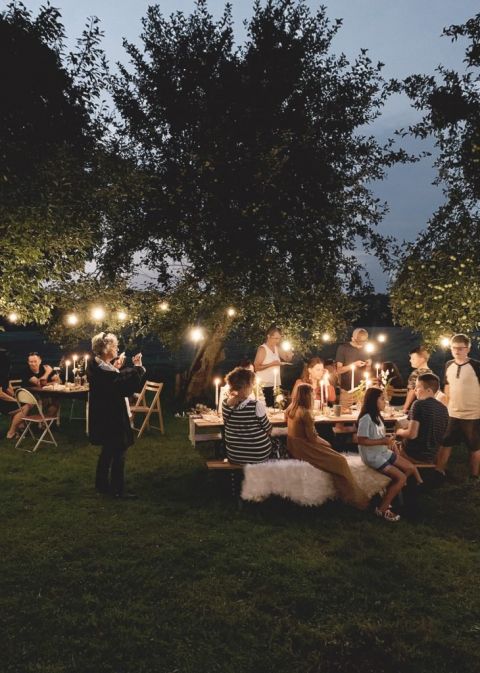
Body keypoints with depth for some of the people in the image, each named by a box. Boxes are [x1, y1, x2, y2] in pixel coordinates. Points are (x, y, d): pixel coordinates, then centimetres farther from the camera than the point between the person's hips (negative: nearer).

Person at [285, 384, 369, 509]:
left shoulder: (290, 409, 4)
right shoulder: (305, 413, -23)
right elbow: (312, 437, -19)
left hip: (293, 446, 10)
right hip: (304, 449, -10)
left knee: (327, 445, 27)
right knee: (339, 461, -10)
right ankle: (354, 498, -2)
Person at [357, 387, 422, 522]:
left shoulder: (377, 416, 8)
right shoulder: (366, 418, -21)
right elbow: (361, 440, -26)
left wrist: (388, 441, -1)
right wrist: (383, 441, -23)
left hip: (383, 452, 10)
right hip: (372, 456, -10)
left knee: (410, 468, 5)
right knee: (401, 478, -16)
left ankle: (389, 495, 11)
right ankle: (382, 509, -4)